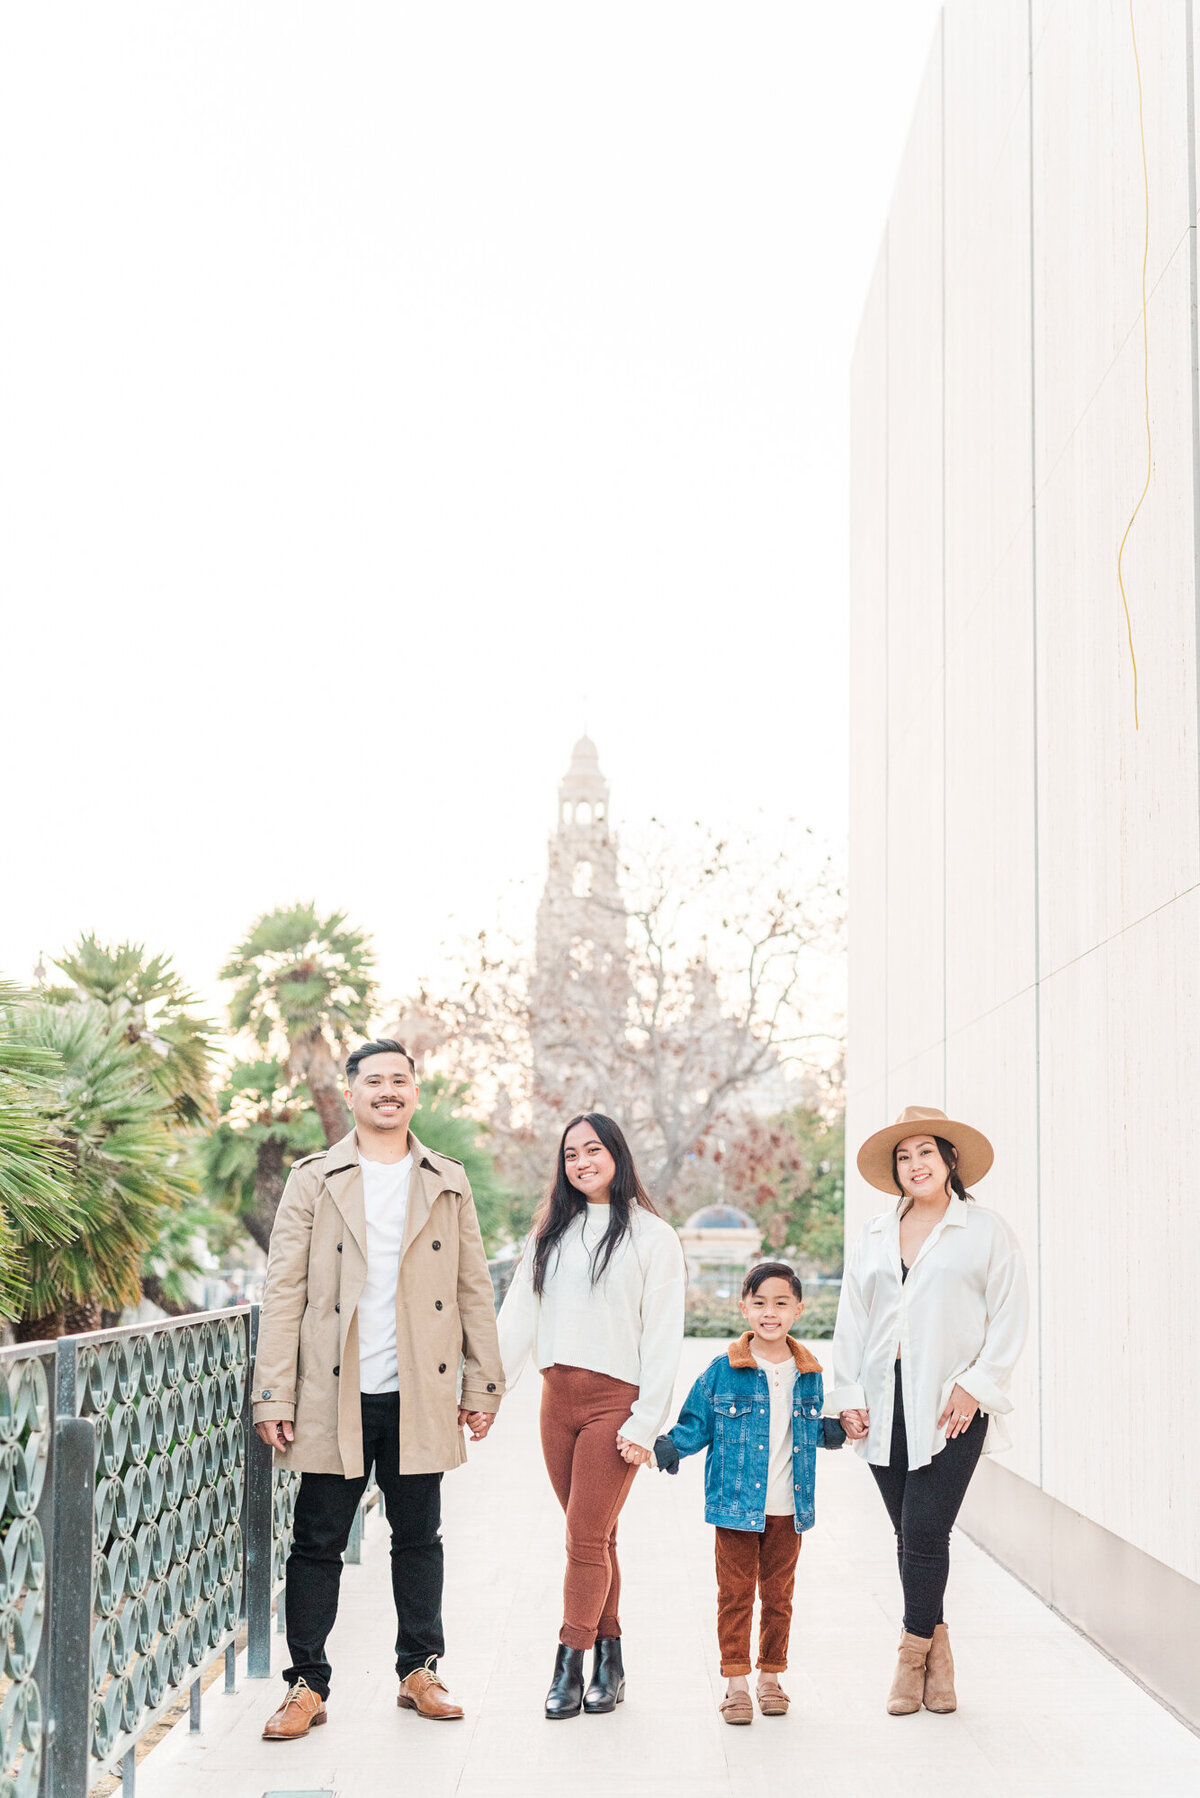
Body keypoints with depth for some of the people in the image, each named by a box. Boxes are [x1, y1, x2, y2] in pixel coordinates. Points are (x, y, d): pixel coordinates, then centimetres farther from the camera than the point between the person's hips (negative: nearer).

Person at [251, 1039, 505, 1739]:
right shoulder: (314, 1180, 3)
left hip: (420, 1394, 2)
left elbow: (474, 1289, 10)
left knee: (419, 1539, 10)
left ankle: (420, 1670, 22)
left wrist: (483, 1383, 5)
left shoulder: (448, 1183, 9)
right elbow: (284, 1291, 0)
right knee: (317, 1544, 2)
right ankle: (307, 1687, 10)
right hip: (334, 1395, -2)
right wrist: (275, 1395, -6)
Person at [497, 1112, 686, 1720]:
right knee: (594, 1537, 9)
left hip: (614, 1399, -4)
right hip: (557, 1397, 4)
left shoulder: (652, 1235, -1)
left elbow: (663, 1335, -5)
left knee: (586, 1537, -6)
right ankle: (608, 1661, 17)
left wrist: (644, 1422, -11)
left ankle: (568, 1669, 1)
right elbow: (518, 1313, 12)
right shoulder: (552, 1231, 13)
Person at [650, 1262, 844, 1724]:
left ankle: (770, 1677, 25)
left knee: (778, 1594, 12)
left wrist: (837, 1432, -4)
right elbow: (696, 1423, 0)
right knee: (735, 1593, 3)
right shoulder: (723, 1371, -6)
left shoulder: (809, 1374, 4)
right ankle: (736, 1681, 12)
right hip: (736, 1504, -3)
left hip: (788, 1509, 3)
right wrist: (670, 1447, -18)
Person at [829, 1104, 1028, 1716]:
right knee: (909, 1535, 6)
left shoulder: (987, 1232, 3)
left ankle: (914, 1655, 5)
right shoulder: (873, 1237, 15)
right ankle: (936, 1648, 18)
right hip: (885, 1405, 4)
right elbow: (851, 1320, 16)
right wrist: (847, 1394, 8)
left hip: (951, 1404, -4)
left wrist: (974, 1386, -9)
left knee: (924, 1531, -10)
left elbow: (1009, 1318, -1)